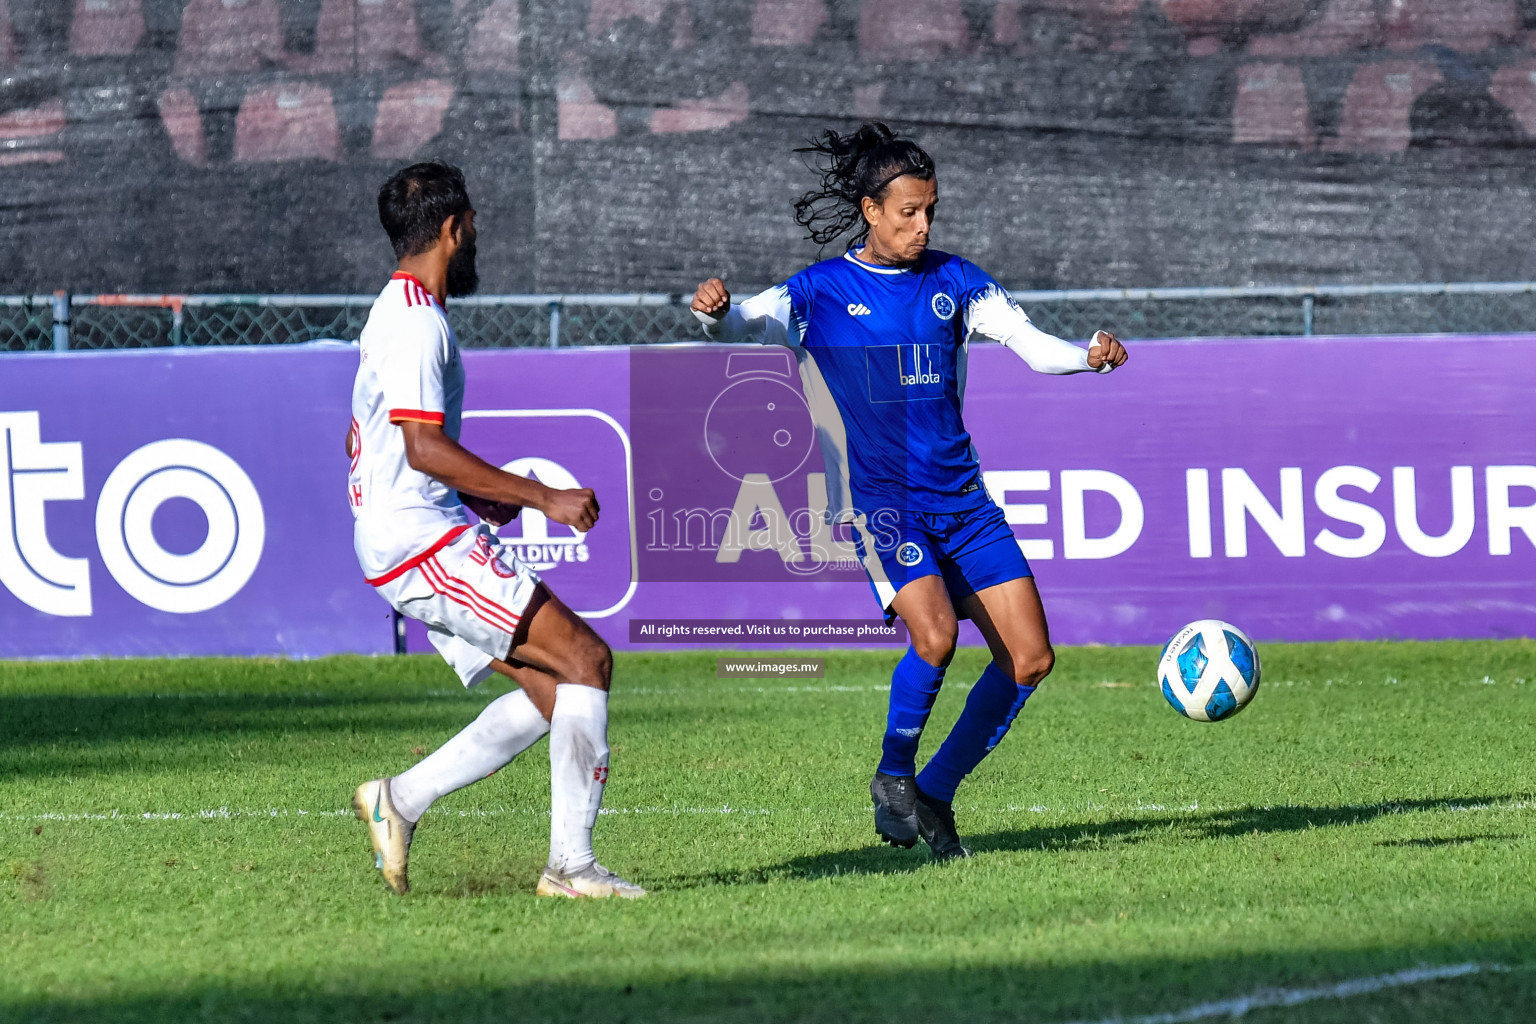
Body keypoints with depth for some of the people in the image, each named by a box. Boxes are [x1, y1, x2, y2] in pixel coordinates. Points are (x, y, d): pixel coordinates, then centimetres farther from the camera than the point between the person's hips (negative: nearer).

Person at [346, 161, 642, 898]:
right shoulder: (417, 321, -13)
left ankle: (400, 800, 4)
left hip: (401, 545, 10)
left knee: (552, 690, 5)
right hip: (426, 540, -10)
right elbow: (424, 447, -22)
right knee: (586, 660, -13)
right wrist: (544, 499, -21)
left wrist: (482, 499, 30)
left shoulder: (396, 314, 21)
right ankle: (571, 862, -15)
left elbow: (376, 444, 30)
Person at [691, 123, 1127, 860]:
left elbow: (1031, 343, 9)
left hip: (960, 497, 5)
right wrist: (715, 311, -38)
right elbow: (746, 324, -14)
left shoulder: (953, 283, 9)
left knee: (1030, 657, -3)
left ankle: (934, 795, 12)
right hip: (878, 501, -5)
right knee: (935, 634, -28)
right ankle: (893, 777, -2)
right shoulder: (822, 292, -2)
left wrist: (1088, 355, -12)